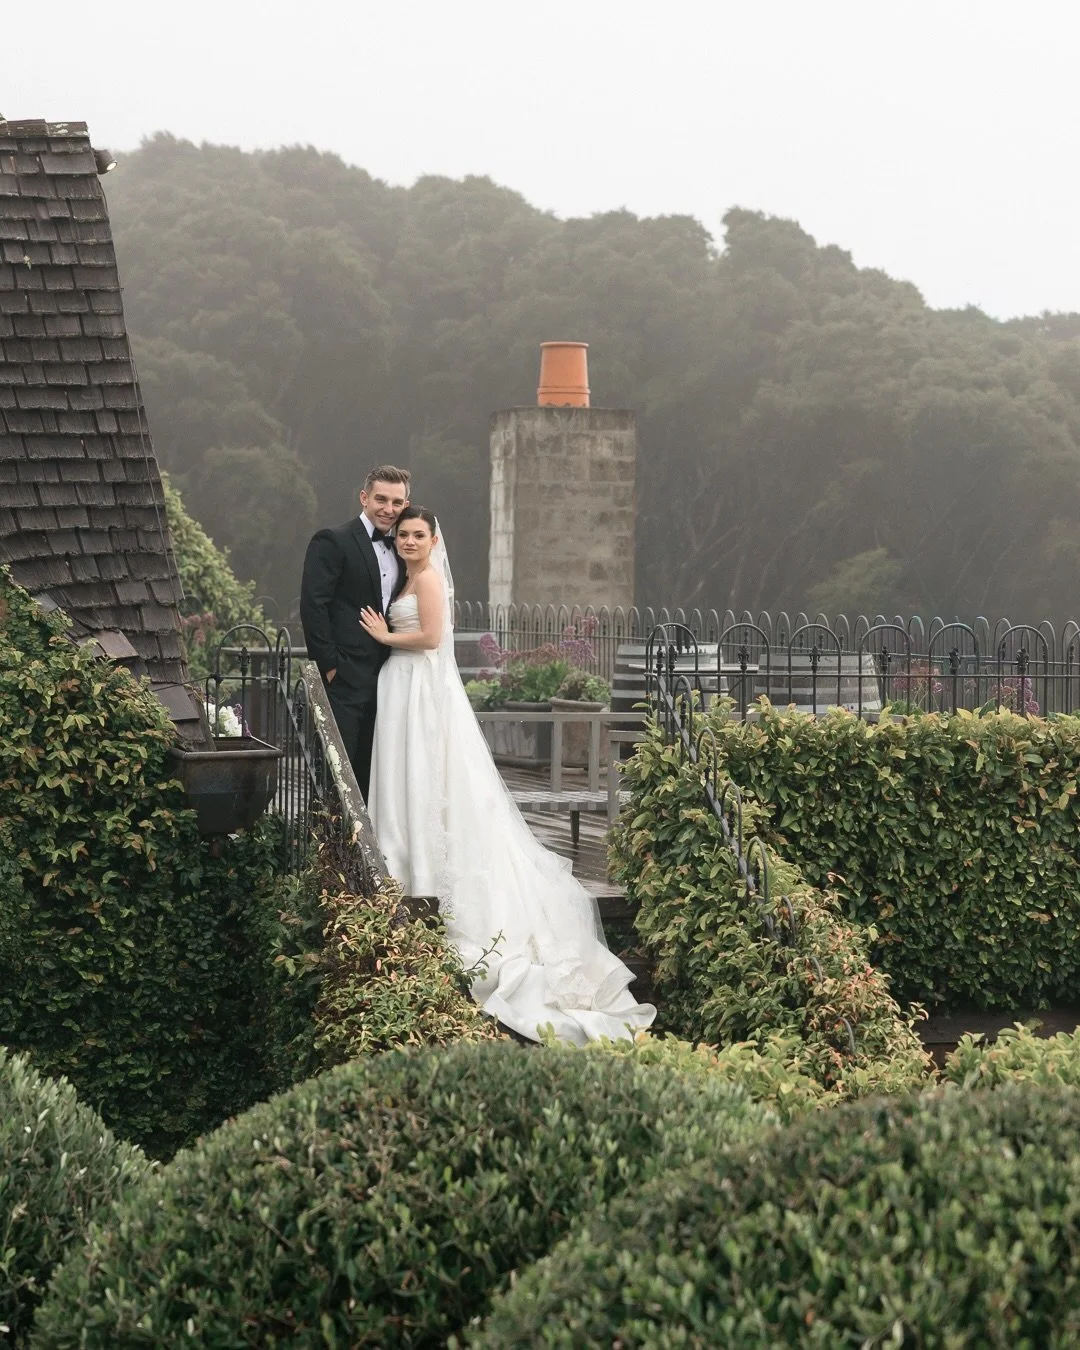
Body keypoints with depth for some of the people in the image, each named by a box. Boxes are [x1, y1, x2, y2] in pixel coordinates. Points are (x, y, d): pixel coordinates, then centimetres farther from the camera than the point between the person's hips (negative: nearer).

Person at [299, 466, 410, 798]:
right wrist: (329, 666, -16)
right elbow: (312, 606, -14)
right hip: (344, 680, -7)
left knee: (367, 770, 10)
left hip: (381, 680, 7)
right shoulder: (332, 542, -7)